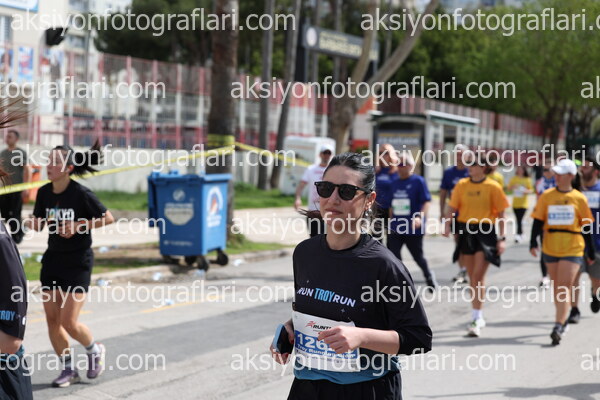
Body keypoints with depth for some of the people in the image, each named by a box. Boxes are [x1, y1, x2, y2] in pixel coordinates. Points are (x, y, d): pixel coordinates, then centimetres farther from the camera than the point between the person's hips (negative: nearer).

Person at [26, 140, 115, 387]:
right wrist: (35, 223, -11)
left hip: (78, 262, -6)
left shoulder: (81, 194, -16)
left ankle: (95, 350, 21)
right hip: (53, 258, 6)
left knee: (69, 322, -9)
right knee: (52, 319, 4)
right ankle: (68, 369, 20)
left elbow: (108, 218, -8)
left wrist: (78, 226, -18)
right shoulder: (44, 192, 0)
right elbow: (39, 223, 12)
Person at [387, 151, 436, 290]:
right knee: (393, 255, -7)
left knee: (418, 256, 10)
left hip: (413, 228, -5)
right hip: (395, 229, 5)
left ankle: (429, 276, 37)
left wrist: (420, 217, -26)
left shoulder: (418, 181, -8)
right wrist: (391, 221, 17)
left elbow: (427, 201, -13)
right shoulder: (395, 184, 10)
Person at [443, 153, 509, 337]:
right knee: (472, 277, 12)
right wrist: (447, 225, -13)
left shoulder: (493, 187, -3)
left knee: (478, 276, -11)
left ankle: (476, 319, -8)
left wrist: (502, 238, -5)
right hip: (466, 231, 4)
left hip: (485, 233, -4)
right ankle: (478, 317, 25)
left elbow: (500, 214, -1)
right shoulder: (462, 185, 6)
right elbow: (452, 207, 5)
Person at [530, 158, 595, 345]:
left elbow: (586, 226, 7)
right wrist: (533, 243, -11)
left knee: (564, 288, -12)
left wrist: (591, 251, 11)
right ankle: (563, 319, 32)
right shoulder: (547, 196, 3)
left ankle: (558, 327, -16)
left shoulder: (579, 198, -1)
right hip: (550, 248, 3)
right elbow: (538, 221, 3)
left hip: (572, 249, -3)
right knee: (557, 287, 14)